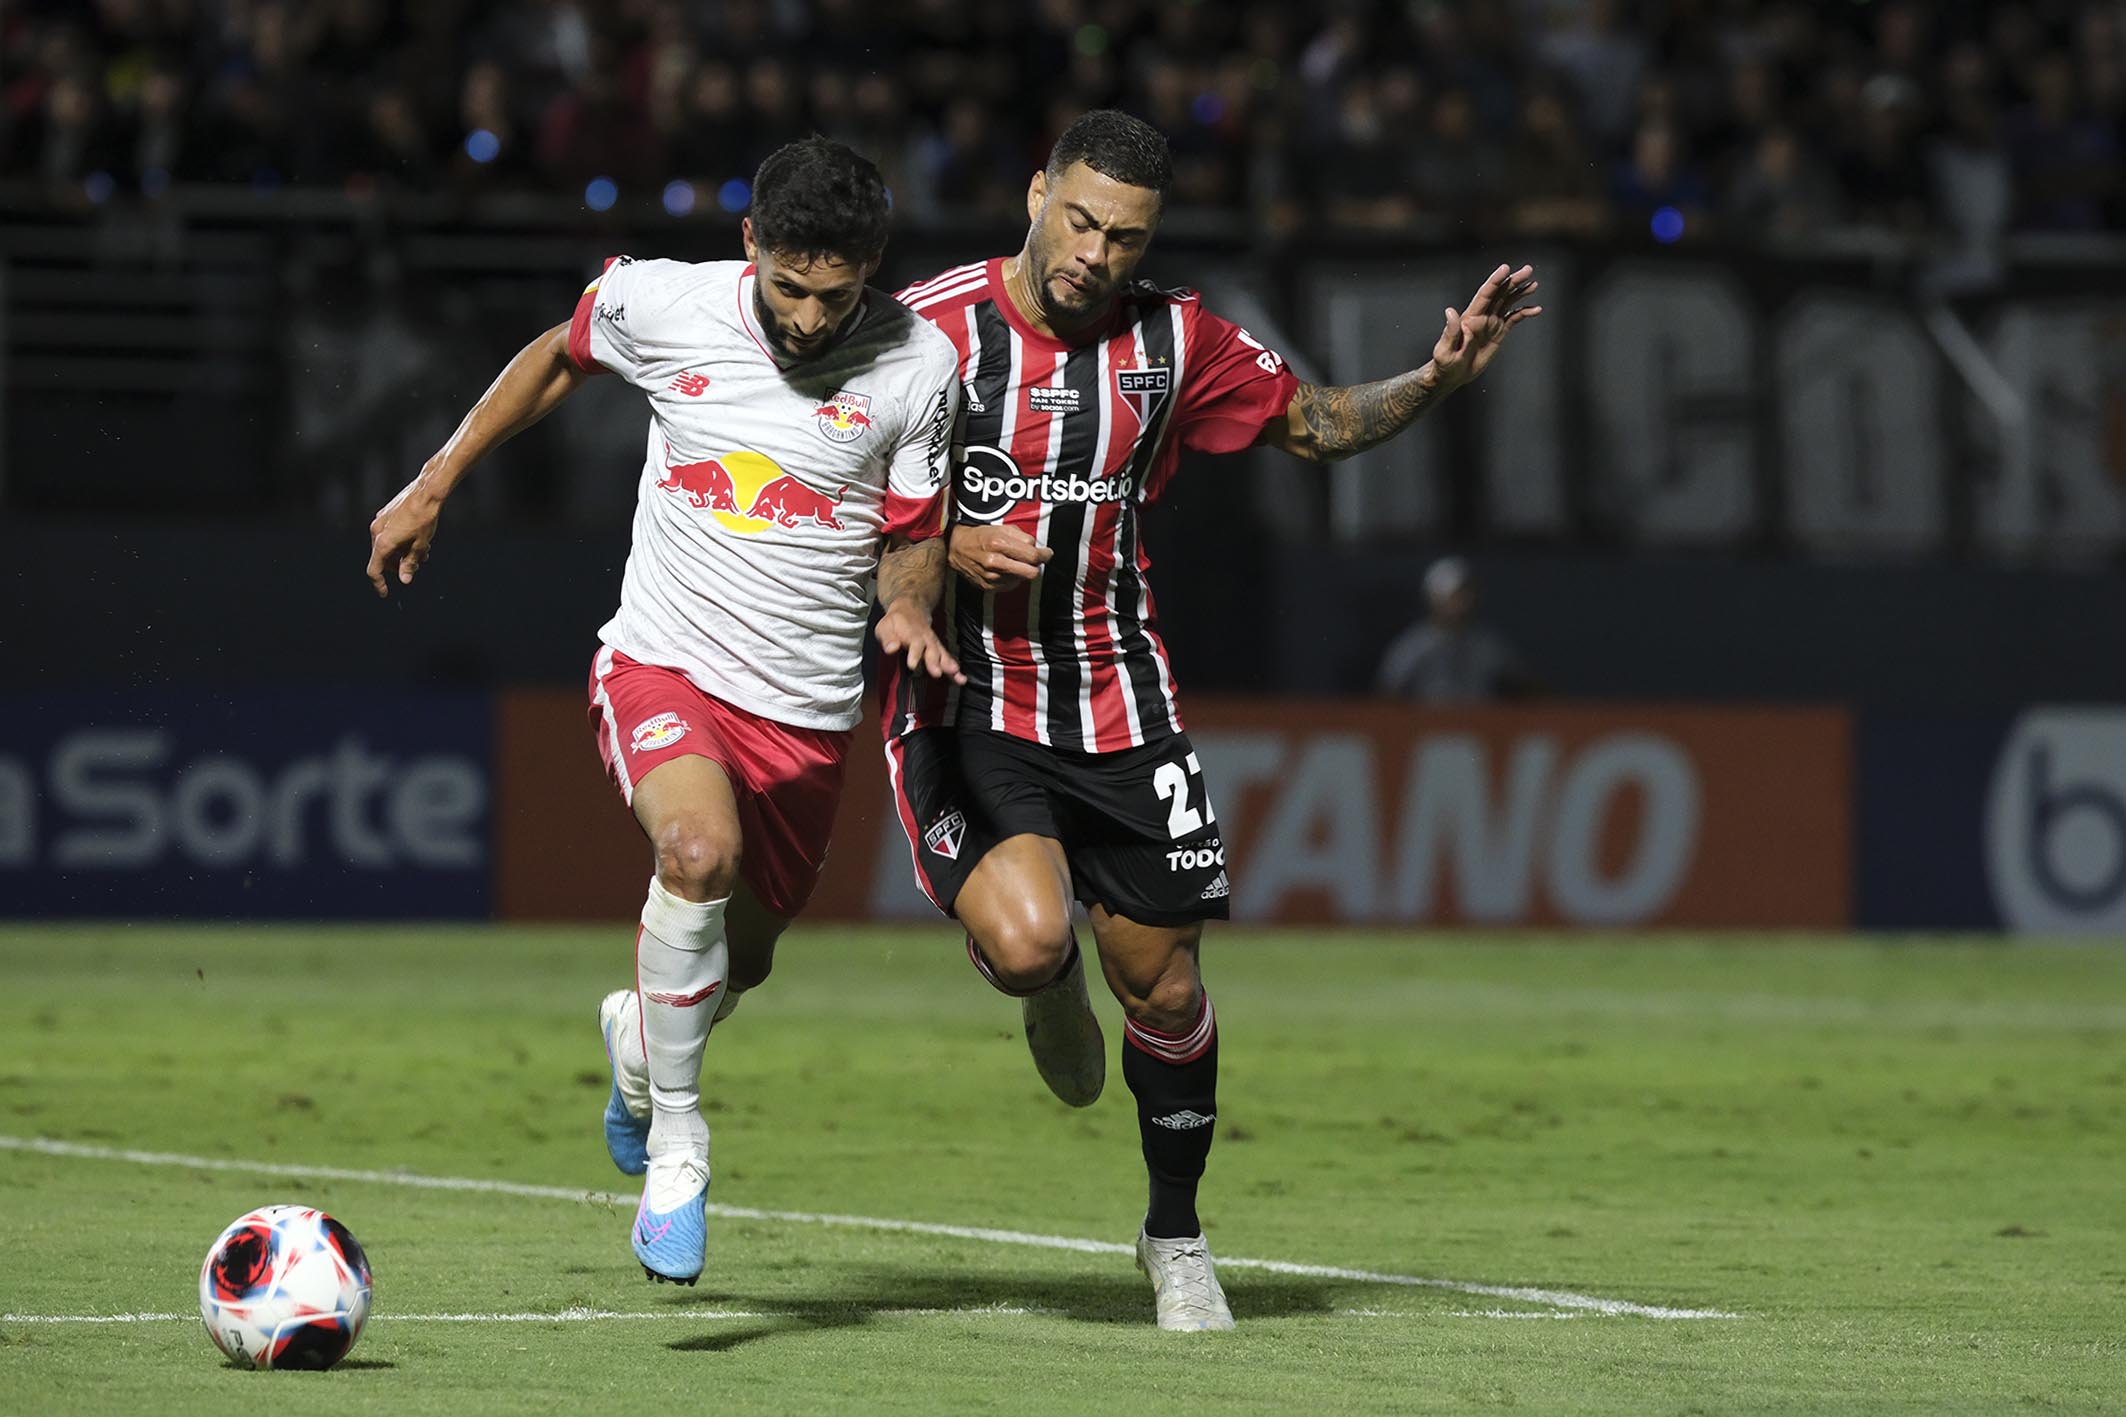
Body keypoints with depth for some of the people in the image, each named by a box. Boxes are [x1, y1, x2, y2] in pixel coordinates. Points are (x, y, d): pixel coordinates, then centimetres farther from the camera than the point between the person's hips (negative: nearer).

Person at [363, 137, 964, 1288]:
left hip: (807, 710, 2)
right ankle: (676, 1142, -17)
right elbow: (558, 359, 14)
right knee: (701, 850, -31)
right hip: (664, 664, -2)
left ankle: (637, 1033, 52)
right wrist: (432, 487, 16)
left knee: (736, 962, 14)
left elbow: (913, 540, 6)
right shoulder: (660, 304, -8)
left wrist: (909, 610, -16)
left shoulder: (918, 365, -7)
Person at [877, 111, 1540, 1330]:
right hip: (963, 702, -3)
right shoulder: (927, 327, -10)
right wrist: (944, 550, -21)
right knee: (1025, 939, -25)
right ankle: (1052, 991, 15)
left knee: (1164, 979, 3)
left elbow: (1314, 424, 14)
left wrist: (1439, 379, -3)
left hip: (1118, 705, 3)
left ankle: (1177, 1233, 26)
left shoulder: (1173, 340, 0)